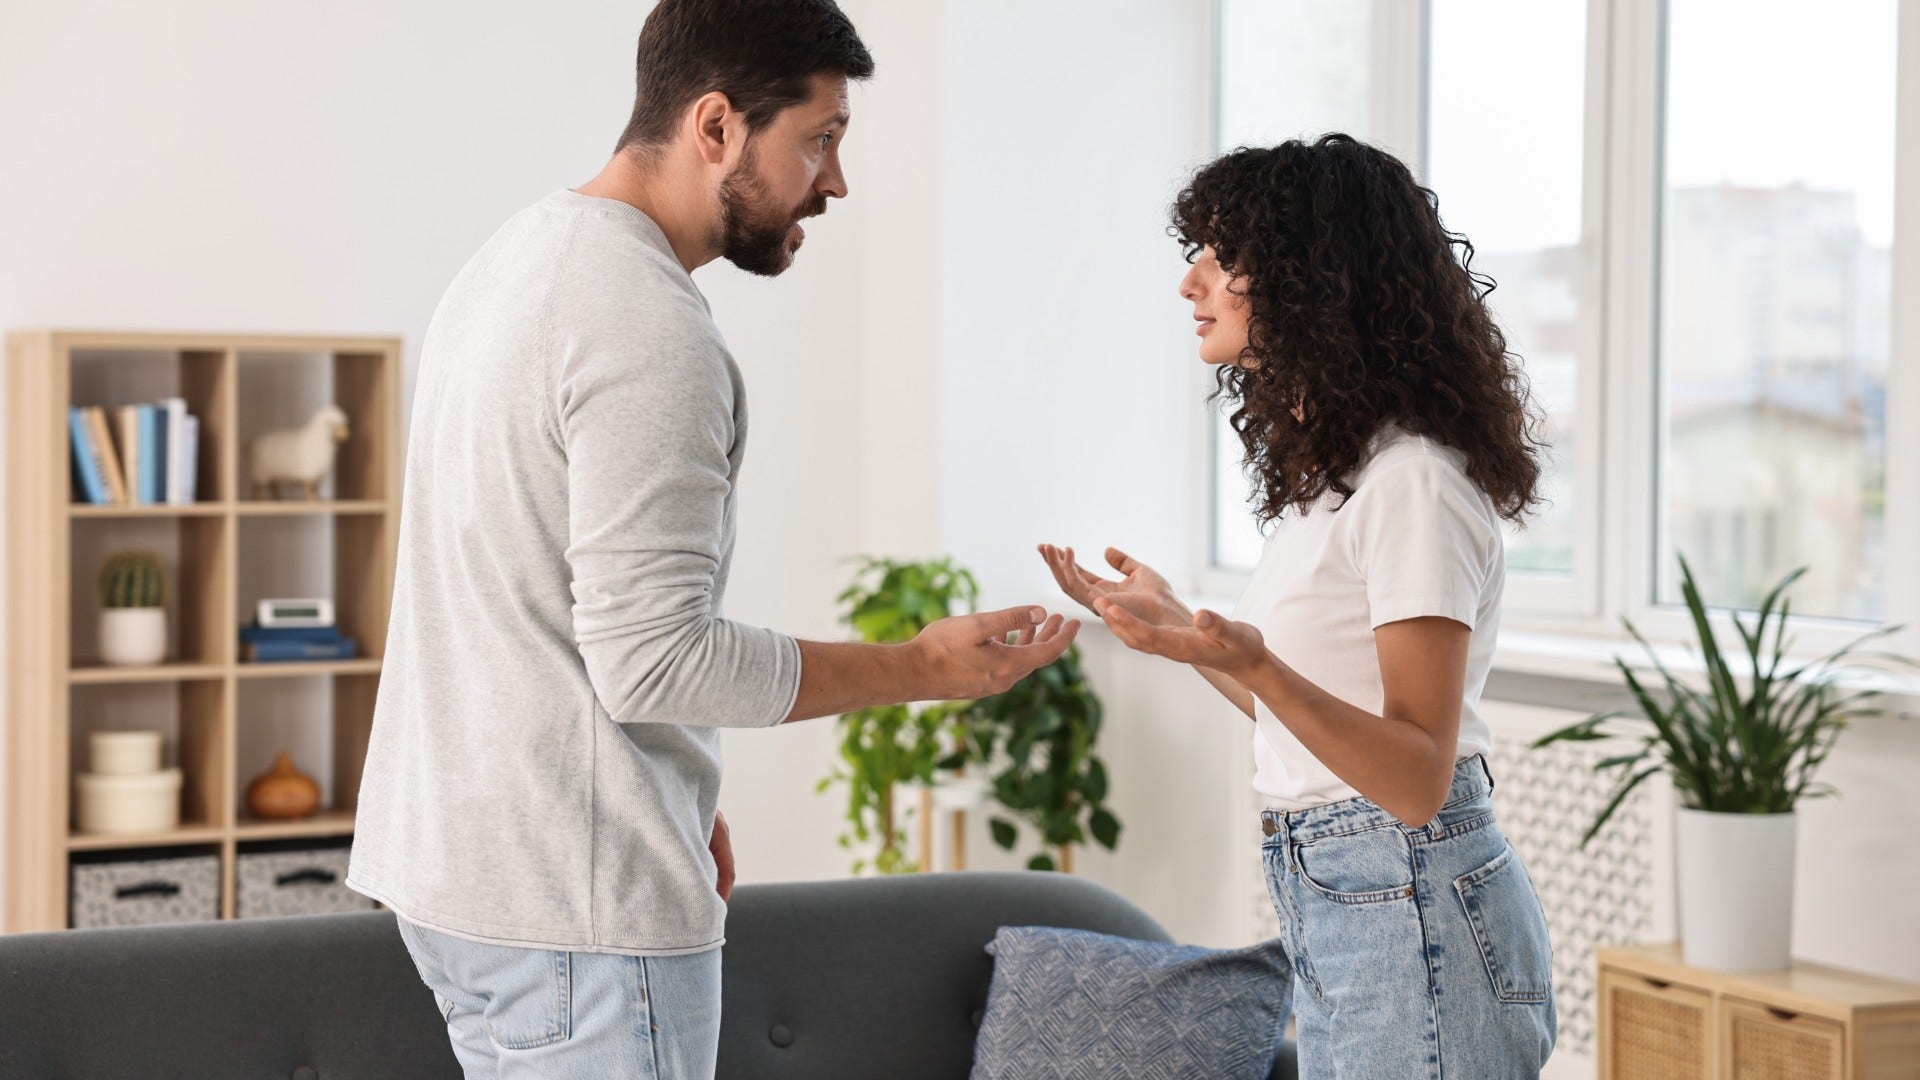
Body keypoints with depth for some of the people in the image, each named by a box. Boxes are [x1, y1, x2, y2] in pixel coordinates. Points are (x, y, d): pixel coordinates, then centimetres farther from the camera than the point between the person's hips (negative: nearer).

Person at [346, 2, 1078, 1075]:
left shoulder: (521, 254, 13)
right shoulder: (649, 327, -20)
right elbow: (650, 657, -24)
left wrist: (680, 796, 22)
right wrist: (924, 669, -14)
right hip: (576, 901, -10)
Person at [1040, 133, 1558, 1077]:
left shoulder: (1413, 479, -18)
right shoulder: (1328, 469, 12)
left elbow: (1418, 778, -22)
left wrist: (1250, 663, -34)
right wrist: (1173, 623, 19)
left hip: (1411, 917, -9)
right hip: (1326, 903, 9)